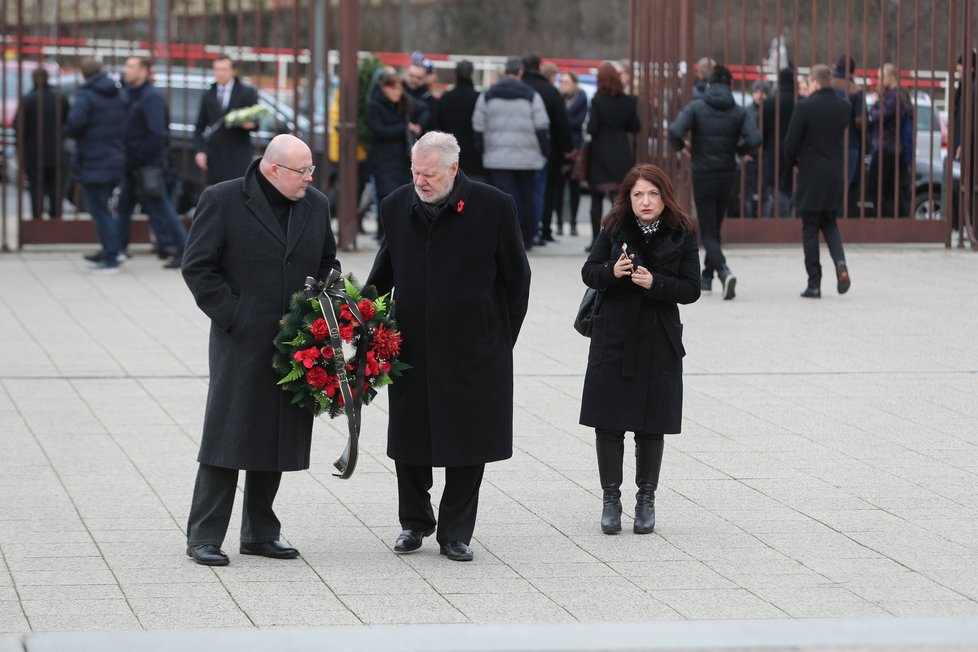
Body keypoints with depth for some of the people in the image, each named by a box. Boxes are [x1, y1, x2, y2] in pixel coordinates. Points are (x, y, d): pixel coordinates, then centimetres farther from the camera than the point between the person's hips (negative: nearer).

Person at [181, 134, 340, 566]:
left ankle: (260, 533, 21)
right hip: (241, 342, -5)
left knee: (277, 441, 10)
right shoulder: (222, 201, -6)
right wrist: (233, 316, -12)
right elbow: (197, 267, -6)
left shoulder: (316, 205, 9)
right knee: (227, 436, -4)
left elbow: (327, 265, 20)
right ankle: (203, 537, 1)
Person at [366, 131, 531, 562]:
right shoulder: (397, 207, 1)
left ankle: (455, 533, 17)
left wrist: (501, 340, 3)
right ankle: (414, 522, 28)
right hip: (411, 346, 3)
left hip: (473, 350, -3)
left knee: (468, 443, 5)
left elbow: (516, 277, 0)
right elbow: (385, 270, 15)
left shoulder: (494, 207, -9)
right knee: (409, 440, 9)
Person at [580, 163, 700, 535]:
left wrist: (654, 282, -21)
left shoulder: (682, 235, -3)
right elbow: (588, 272, 3)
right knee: (608, 422, 2)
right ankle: (611, 499, 14)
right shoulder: (614, 229, 0)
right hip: (613, 338, 1)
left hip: (658, 341, -1)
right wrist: (612, 271, -19)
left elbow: (691, 289, -5)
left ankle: (646, 499, 18)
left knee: (651, 424, 6)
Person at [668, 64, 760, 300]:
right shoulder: (738, 112, -2)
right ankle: (707, 276, 28)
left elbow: (676, 131, -22)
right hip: (727, 175, 3)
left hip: (703, 176, -3)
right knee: (715, 227, 20)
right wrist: (738, 150, 6)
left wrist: (679, 146, 0)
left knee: (708, 232, -1)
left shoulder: (696, 107, -8)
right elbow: (754, 140, -14)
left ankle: (724, 272, -25)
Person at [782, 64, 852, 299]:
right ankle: (840, 261, -6)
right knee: (829, 223, 20)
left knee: (810, 229, 4)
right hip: (836, 176, 5)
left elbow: (791, 142, -11)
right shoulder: (844, 107, 2)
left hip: (811, 176, -5)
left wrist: (792, 163, 6)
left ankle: (814, 283, 3)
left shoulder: (806, 107, -14)